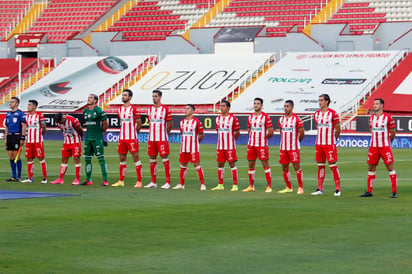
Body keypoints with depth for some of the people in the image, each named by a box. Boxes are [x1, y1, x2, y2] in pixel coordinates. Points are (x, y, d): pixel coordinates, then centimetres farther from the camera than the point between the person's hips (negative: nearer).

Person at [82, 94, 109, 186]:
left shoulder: (99, 111, -10)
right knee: (87, 159, 9)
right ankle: (88, 180, 18)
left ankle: (105, 180, -5)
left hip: (97, 139, -7)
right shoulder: (85, 111, 11)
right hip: (88, 138, 7)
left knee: (101, 159, -6)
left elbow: (105, 125, -2)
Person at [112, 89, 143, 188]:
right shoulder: (120, 109, 12)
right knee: (122, 159, 9)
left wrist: (134, 133, 5)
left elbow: (139, 123, -4)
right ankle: (121, 181, 15)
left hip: (132, 138, -7)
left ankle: (139, 181, -3)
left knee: (135, 158, -5)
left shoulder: (133, 109, -8)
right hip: (122, 138, 7)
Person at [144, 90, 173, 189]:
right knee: (152, 159, 8)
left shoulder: (165, 109, -5)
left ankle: (168, 182, -4)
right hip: (151, 139, 6)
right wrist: (153, 132, 14)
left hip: (162, 139, -6)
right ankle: (153, 182, 14)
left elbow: (170, 123, 1)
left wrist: (165, 133, 6)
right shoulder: (150, 109, 11)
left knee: (165, 159, -5)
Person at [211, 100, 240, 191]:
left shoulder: (233, 118, -7)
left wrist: (230, 139, 6)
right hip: (220, 146, 6)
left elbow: (237, 133, -2)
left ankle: (235, 185, -3)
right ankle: (220, 185, 15)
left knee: (232, 164, -5)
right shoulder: (218, 119, 11)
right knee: (220, 164, 8)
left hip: (230, 146, -6)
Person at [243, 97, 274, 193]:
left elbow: (270, 132, -6)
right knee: (251, 165, 7)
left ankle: (269, 186, -1)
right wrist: (253, 138, 11)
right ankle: (251, 186, 14)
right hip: (251, 145, 6)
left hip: (262, 145, -6)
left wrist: (263, 138, 4)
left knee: (265, 164, -4)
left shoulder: (266, 117, -7)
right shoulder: (250, 117, 12)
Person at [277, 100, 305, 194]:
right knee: (284, 168, 7)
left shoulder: (296, 119, -8)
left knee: (296, 166, -7)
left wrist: (296, 142, 6)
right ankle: (288, 187, 17)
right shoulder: (281, 119, 11)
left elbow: (302, 133, -5)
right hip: (283, 148, 6)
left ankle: (300, 188, -2)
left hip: (294, 148, -6)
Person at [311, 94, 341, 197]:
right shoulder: (317, 114, 10)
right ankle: (320, 189, 12)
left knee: (333, 166, -6)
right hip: (319, 144, 6)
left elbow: (338, 129, -2)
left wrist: (332, 139, 8)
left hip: (330, 144, -6)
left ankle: (337, 189, -2)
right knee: (320, 166, 8)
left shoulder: (333, 113, -8)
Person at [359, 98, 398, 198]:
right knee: (371, 168, 5)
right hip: (373, 147, 5)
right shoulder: (371, 118, 8)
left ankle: (394, 192, -2)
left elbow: (392, 133, 3)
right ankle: (369, 191, 12)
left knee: (390, 167, -4)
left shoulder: (387, 117, -6)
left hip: (385, 147, -5)